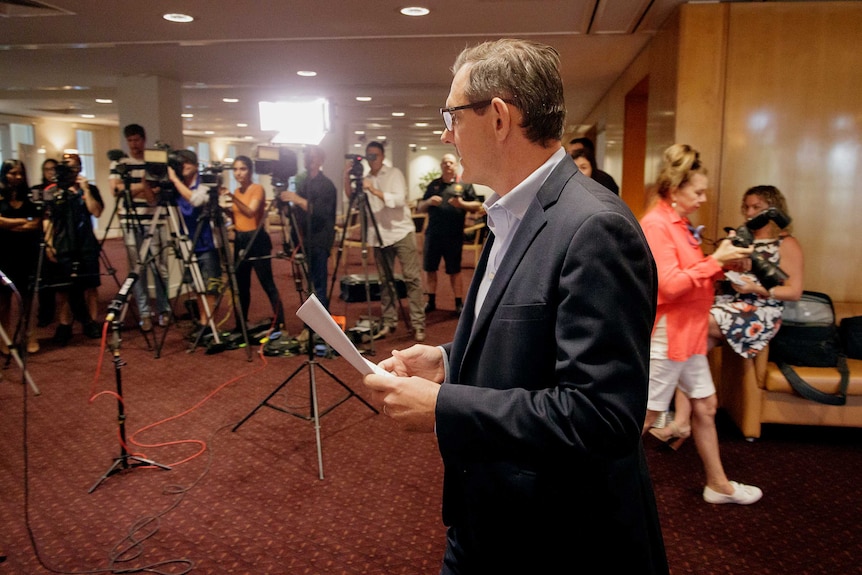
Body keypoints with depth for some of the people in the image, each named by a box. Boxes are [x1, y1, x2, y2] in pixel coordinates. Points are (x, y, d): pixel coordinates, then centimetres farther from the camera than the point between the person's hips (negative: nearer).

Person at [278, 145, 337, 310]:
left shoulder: (326, 185, -7)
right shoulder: (304, 183, 15)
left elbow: (322, 212, -20)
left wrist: (298, 200, -25)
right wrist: (287, 203, 5)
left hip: (318, 243, -7)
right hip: (304, 241, 7)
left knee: (318, 286, -8)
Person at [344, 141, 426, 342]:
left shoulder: (394, 173, -1)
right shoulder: (365, 180, 13)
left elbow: (399, 200, -15)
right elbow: (351, 197, 2)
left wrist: (374, 190, -21)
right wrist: (347, 176, -9)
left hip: (401, 232, -5)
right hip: (380, 236, 5)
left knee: (412, 278, -8)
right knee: (385, 280, 6)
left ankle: (418, 324, -6)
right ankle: (389, 323, 13)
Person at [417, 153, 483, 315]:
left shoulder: (464, 185, 5)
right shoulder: (433, 185, 13)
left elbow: (477, 205, 2)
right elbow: (419, 209, 14)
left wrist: (462, 204, -16)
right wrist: (428, 202, -7)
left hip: (454, 236, -3)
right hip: (433, 234, 3)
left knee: (454, 271, 3)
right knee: (430, 269, 8)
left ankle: (459, 303, 13)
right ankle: (431, 301, 21)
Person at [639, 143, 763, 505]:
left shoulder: (680, 224, 13)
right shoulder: (655, 225, -17)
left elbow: (692, 277, 16)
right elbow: (669, 284, -24)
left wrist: (722, 261, 1)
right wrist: (715, 261, -19)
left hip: (688, 333, 10)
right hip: (665, 336, -10)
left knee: (705, 404, 17)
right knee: (646, 414, 0)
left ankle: (718, 485, 32)